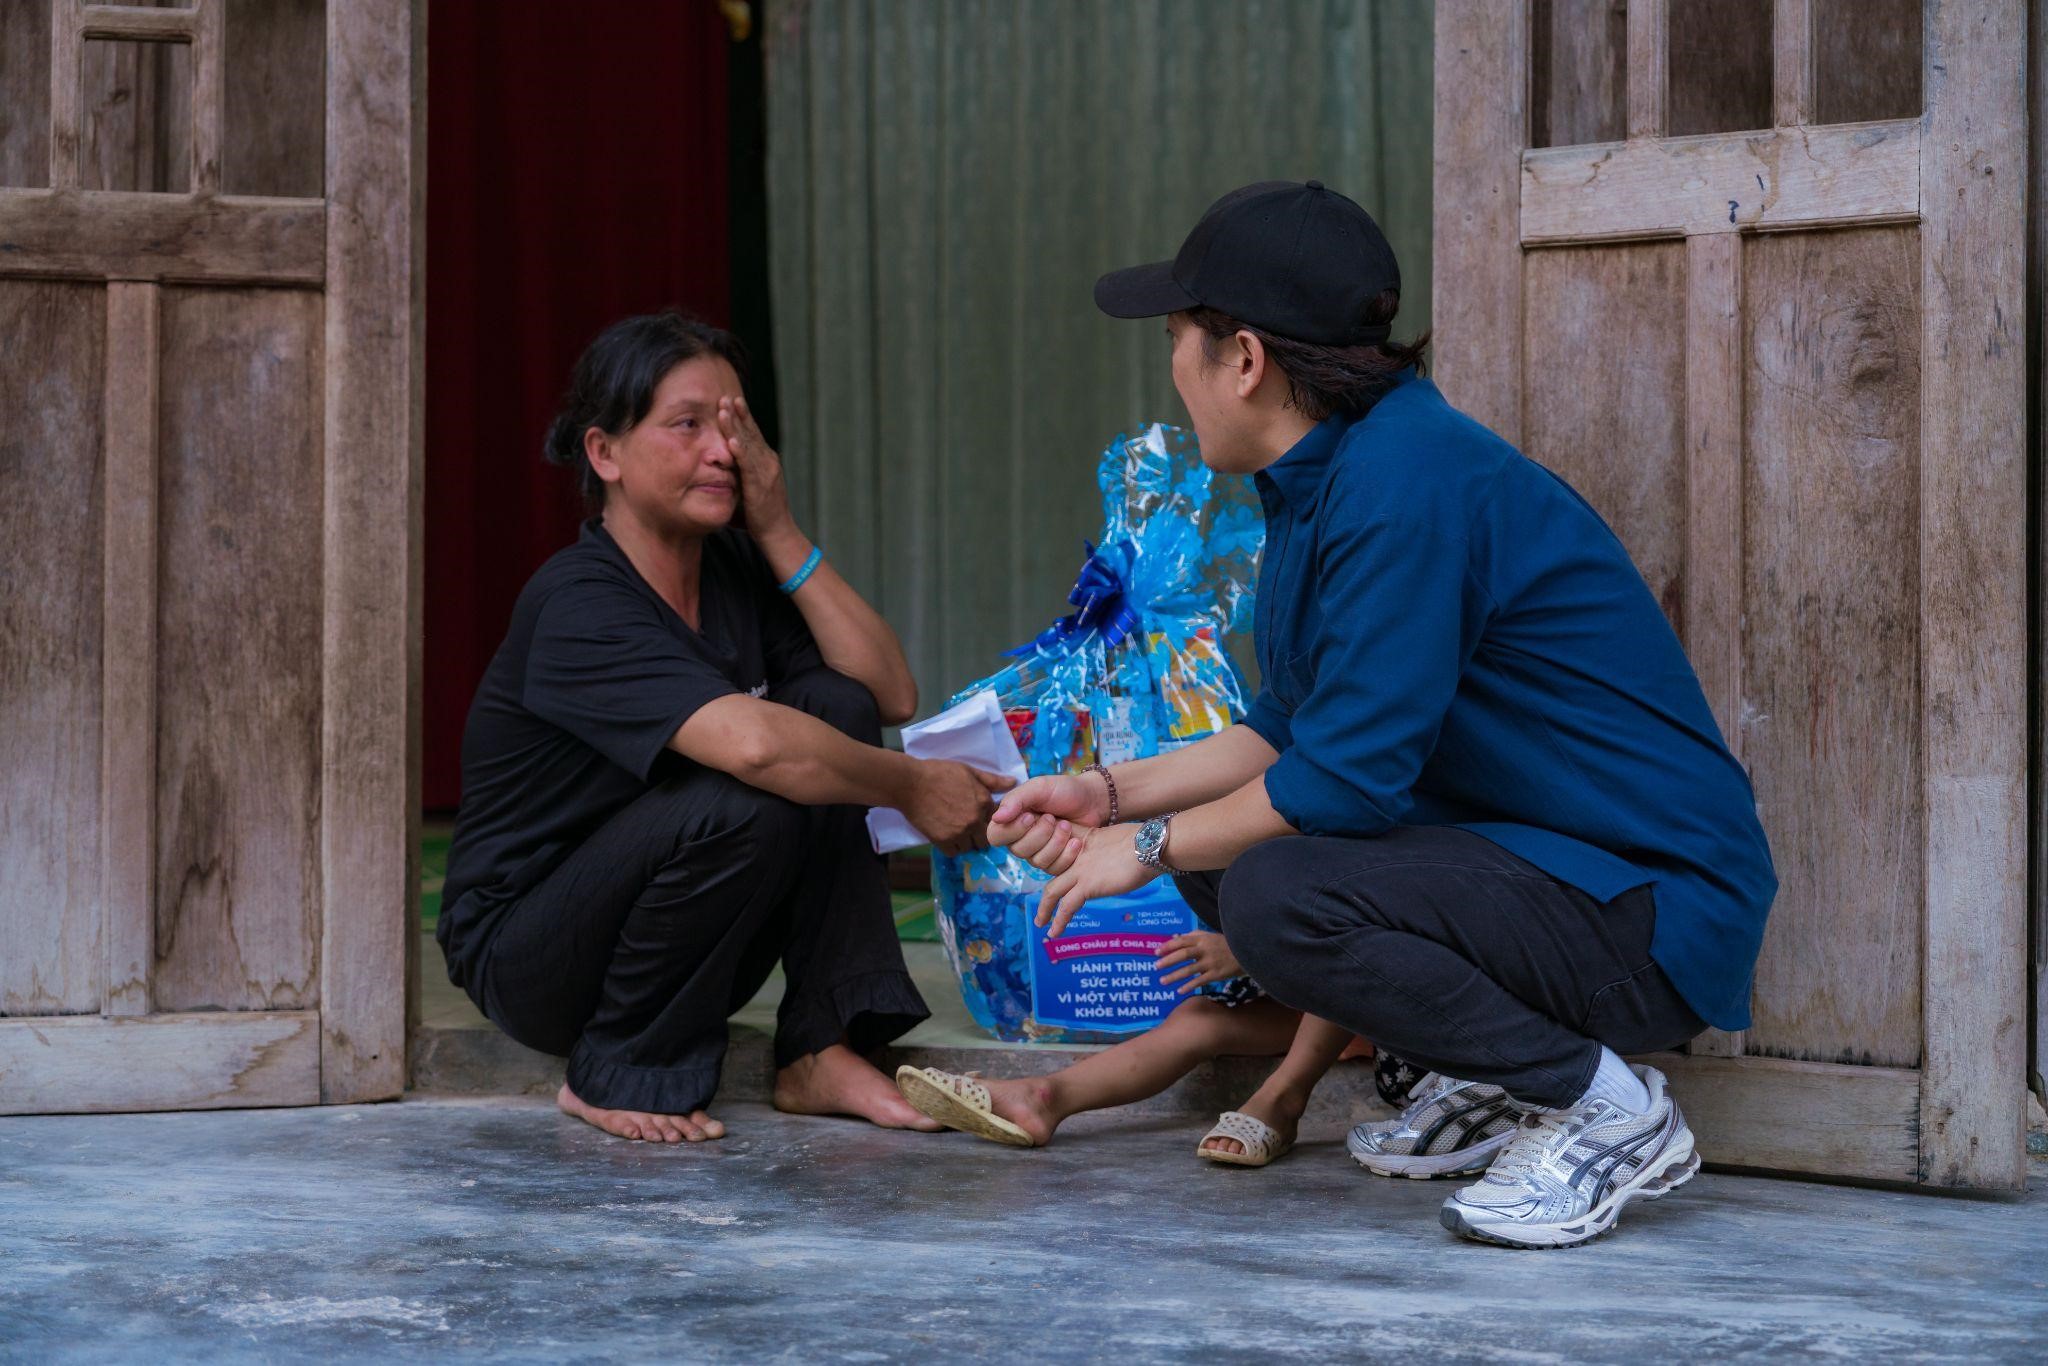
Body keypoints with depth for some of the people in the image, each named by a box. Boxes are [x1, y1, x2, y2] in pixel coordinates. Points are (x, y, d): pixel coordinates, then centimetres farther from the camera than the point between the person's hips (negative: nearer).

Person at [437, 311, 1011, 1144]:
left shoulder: (734, 569, 4)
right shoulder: (579, 606, -23)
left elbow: (890, 696, -6)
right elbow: (753, 744, -38)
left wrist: (779, 534, -11)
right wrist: (915, 790, -25)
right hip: (524, 960, -8)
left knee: (836, 705, -9)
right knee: (743, 808, -32)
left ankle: (821, 1052, -9)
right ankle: (617, 1077, -11)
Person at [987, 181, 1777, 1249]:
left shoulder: (1403, 483, -22)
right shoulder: (1323, 477, 10)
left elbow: (1346, 778, -23)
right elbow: (1296, 729, 18)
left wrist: (1150, 846, -9)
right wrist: (1114, 793, 10)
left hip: (1649, 906, -10)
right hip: (1519, 848, 10)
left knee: (1276, 896, -28)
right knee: (1219, 849, 12)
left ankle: (1604, 1108, -12)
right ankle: (1485, 1087, 15)